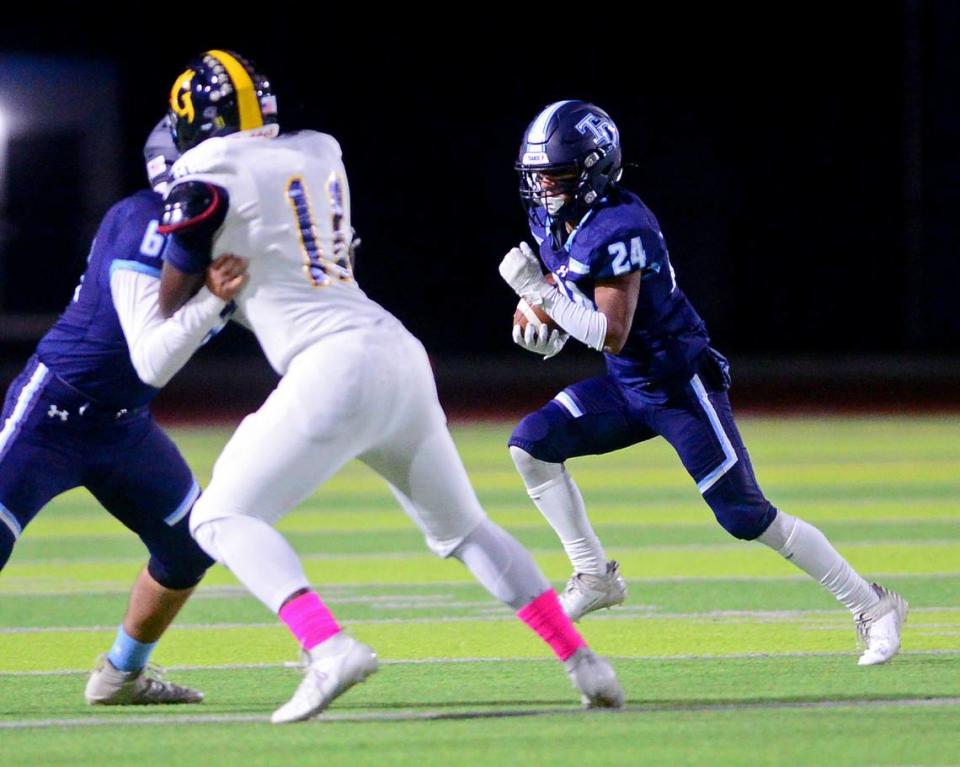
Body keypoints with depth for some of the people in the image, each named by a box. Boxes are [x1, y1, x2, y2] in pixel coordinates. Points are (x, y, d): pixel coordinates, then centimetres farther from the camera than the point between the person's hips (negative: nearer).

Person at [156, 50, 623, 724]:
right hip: (401, 356, 7)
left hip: (334, 367, -7)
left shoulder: (209, 179, -3)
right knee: (461, 527, 22)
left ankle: (329, 647, -24)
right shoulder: (321, 155, 15)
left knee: (223, 518, -2)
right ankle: (583, 662, 16)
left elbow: (171, 302, 8)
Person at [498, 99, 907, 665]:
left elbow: (613, 334, -29)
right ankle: (595, 577, 3)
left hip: (680, 384, -9)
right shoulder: (552, 219, 2)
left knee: (746, 517, -9)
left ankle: (874, 606, 3)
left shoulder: (619, 229, -26)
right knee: (531, 444, -7)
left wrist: (540, 294, -28)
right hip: (626, 386, 9)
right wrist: (545, 318, 1)